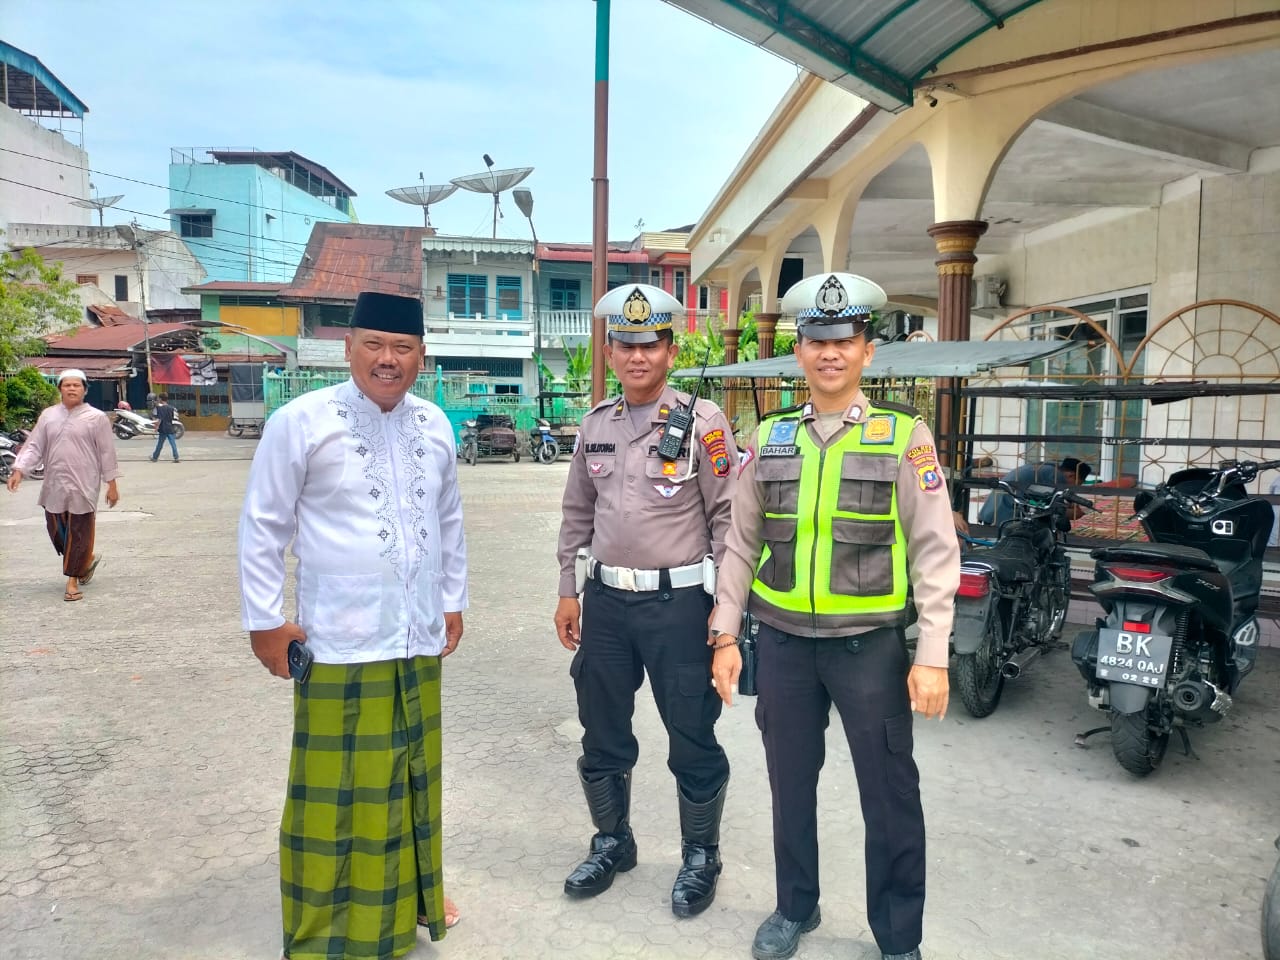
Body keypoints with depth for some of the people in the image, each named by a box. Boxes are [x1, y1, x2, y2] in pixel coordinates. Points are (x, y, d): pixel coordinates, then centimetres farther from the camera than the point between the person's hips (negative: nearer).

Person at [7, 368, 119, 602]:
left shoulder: (96, 418, -4)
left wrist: (111, 484, -3)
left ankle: (72, 580, 9)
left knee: (78, 535, 0)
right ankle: (86, 559, 36)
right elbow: (34, 446, 7)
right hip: (54, 486, 4)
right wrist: (19, 470, -6)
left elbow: (107, 453, -3)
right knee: (56, 532, 12)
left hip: (83, 486, -4)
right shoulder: (48, 415, 7)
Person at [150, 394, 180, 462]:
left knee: (159, 444, 8)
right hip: (170, 429, 3)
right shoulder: (171, 408, 6)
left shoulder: (160, 408, -9)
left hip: (163, 429, -3)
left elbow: (159, 419, -16)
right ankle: (176, 458, -8)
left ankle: (155, 457, 20)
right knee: (173, 444, -1)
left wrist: (156, 427, -10)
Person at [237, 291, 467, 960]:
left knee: (412, 777, 17)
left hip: (419, 640, 5)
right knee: (335, 791, 6)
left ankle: (407, 898, 37)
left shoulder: (434, 424, 5)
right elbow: (263, 528, -4)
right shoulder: (301, 422, -10)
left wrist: (452, 602, 16)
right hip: (339, 647, -4)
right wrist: (263, 622, -3)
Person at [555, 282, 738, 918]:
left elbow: (728, 518, -8)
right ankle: (612, 842, 38)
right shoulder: (595, 425, 8)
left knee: (692, 738, 7)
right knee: (601, 733, 16)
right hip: (605, 601, 5)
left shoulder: (701, 422, -7)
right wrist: (570, 591, 12)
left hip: (679, 601, -5)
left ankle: (700, 855, 29)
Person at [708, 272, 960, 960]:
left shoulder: (904, 436, -3)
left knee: (889, 795, 9)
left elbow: (935, 552, -5)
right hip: (782, 642, 3)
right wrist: (725, 635, 4)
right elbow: (740, 544, 8)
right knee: (790, 782, 17)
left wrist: (932, 656, -10)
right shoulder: (770, 438, 6)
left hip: (871, 644, -3)